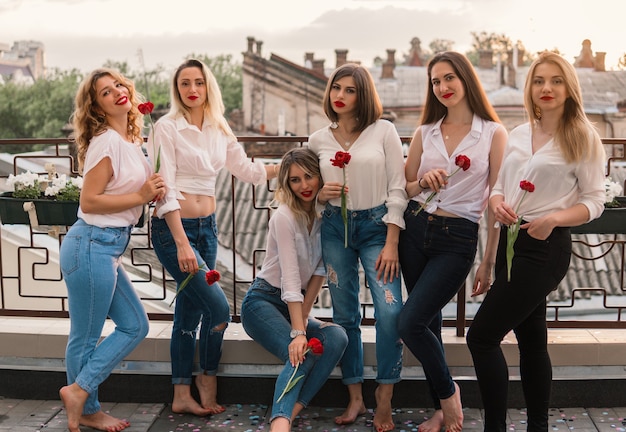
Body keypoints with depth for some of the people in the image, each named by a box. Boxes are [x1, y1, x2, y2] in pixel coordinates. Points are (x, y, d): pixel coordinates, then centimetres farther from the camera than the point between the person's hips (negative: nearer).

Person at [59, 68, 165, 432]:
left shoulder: (131, 141, 11)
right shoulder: (106, 141, -15)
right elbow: (89, 201, -19)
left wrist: (152, 192, 2)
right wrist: (141, 197, -17)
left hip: (109, 248, 10)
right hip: (92, 246, -10)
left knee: (136, 326, 14)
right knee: (86, 337, 4)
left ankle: (80, 390, 20)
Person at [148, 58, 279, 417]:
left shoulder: (219, 130, 7)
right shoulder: (168, 128, -10)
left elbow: (246, 169, 18)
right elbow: (165, 189, -16)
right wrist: (182, 244, -22)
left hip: (207, 226, 6)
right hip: (173, 229, -6)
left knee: (190, 310, 11)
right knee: (218, 307, -11)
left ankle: (182, 396, 20)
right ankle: (208, 383, 11)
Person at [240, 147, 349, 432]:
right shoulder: (284, 216, -17)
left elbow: (320, 272, -1)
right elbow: (290, 279, -24)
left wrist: (303, 318, -11)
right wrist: (298, 332, -31)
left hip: (297, 306, 6)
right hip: (263, 301, -6)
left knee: (337, 338, -24)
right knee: (300, 355, -33)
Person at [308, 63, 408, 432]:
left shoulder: (384, 131, -2)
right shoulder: (318, 140, 6)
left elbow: (397, 189, -5)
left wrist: (391, 244, -11)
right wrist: (322, 194, -10)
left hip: (376, 225, -3)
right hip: (335, 228, 3)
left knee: (390, 310, -16)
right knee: (345, 315, 6)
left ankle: (384, 401, -3)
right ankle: (356, 398, 17)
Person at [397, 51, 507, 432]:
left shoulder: (493, 133, -3)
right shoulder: (425, 133, 9)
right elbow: (404, 189, 14)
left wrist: (489, 262, -4)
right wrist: (423, 182, -9)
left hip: (458, 239, -4)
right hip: (416, 231, 5)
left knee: (411, 323, -13)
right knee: (429, 323, 10)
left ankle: (448, 391, 14)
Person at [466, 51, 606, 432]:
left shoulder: (582, 137, -6)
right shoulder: (518, 135, 11)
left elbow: (595, 201, -7)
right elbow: (500, 186, 15)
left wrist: (553, 219, -23)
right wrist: (497, 203, -8)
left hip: (546, 247, -7)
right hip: (511, 242, 7)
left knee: (481, 336, -10)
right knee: (531, 339, 14)